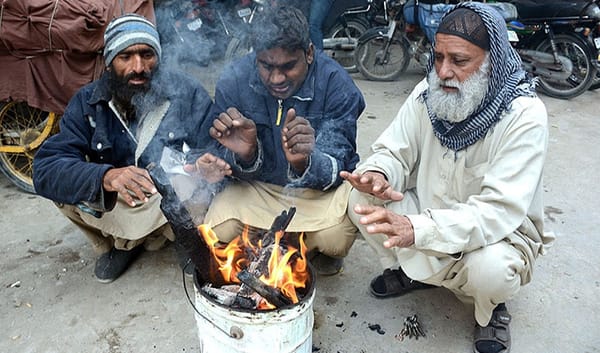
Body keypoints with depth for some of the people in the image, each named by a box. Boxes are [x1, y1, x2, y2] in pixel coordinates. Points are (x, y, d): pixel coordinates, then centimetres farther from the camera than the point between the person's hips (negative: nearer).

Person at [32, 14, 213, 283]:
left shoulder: (188, 93, -16)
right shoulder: (87, 102, -11)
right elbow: (45, 170, -21)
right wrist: (105, 177, -42)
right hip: (115, 204, 1)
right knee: (64, 183, -22)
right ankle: (121, 244, 5)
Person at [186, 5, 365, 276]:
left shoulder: (337, 84, -21)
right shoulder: (234, 80, -16)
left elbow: (335, 169, -21)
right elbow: (233, 166, -10)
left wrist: (305, 163, -45)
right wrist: (244, 155, -36)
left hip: (320, 185, -1)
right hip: (257, 184, 2)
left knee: (335, 237, -31)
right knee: (218, 234, -22)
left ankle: (320, 250, 10)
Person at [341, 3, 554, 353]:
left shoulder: (525, 116, -26)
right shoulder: (428, 93, -10)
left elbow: (498, 211, -33)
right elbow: (394, 152, -6)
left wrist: (416, 229, -47)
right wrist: (377, 174, -32)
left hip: (499, 231, -4)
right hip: (427, 213, 5)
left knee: (489, 268, -36)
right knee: (363, 199, -15)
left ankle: (492, 306, 4)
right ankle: (412, 269, 12)